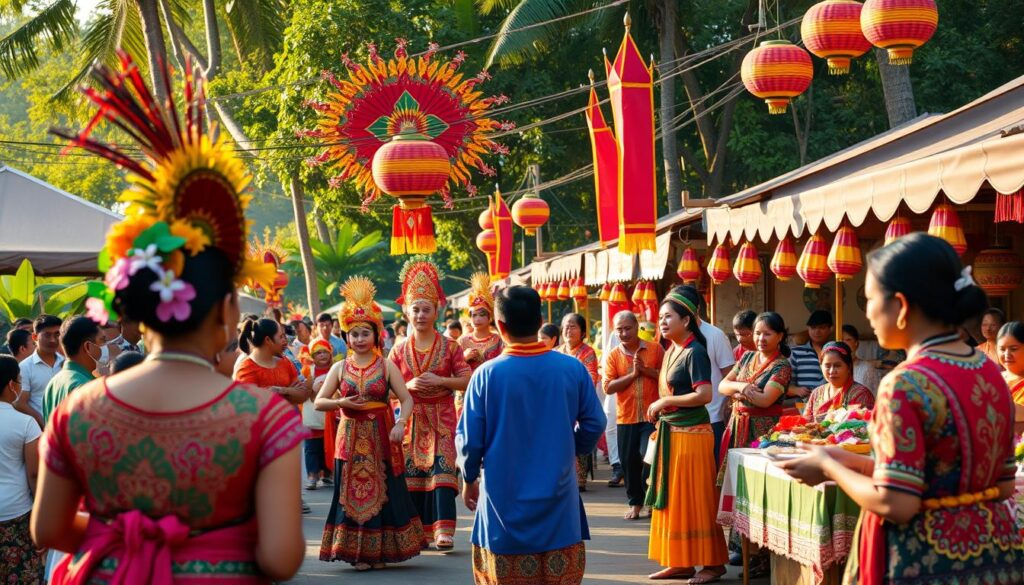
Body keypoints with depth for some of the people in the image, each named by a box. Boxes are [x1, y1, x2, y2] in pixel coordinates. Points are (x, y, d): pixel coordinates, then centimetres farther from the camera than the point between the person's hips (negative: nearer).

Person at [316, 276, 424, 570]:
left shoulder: (387, 366, 0)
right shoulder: (340, 368, 5)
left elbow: (407, 399, -4)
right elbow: (319, 402, 5)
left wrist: (400, 424, -21)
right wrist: (341, 403, -13)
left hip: (381, 437, -1)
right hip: (351, 437, 2)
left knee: (382, 491, 2)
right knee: (352, 491, 2)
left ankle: (379, 550, 11)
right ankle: (357, 551, 10)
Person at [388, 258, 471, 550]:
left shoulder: (449, 347, 2)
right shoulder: (399, 350, 7)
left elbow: (467, 381, 0)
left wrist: (439, 381, -13)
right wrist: (408, 386, -9)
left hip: (441, 418, -2)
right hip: (411, 418, 2)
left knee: (441, 470, -12)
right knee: (412, 472, 2)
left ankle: (443, 531, -15)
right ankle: (419, 532, 9)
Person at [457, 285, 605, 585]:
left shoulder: (487, 375, -10)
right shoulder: (573, 369, -5)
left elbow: (469, 439, -5)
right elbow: (594, 425, 2)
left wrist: (469, 479, 13)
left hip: (504, 504, -1)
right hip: (558, 505, 1)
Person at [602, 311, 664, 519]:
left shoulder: (655, 349, 1)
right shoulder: (612, 356, 3)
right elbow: (608, 387, -7)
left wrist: (645, 369, -14)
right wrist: (632, 374, -15)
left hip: (652, 416, -2)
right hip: (626, 418, 2)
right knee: (629, 462, 7)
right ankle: (635, 503, 21)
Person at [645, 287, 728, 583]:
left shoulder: (694, 352, -13)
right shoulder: (671, 351, 13)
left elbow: (704, 394, -22)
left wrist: (664, 402, -17)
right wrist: (660, 414, 8)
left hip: (691, 433, -9)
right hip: (671, 433, 9)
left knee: (694, 499, -4)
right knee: (672, 499, 11)